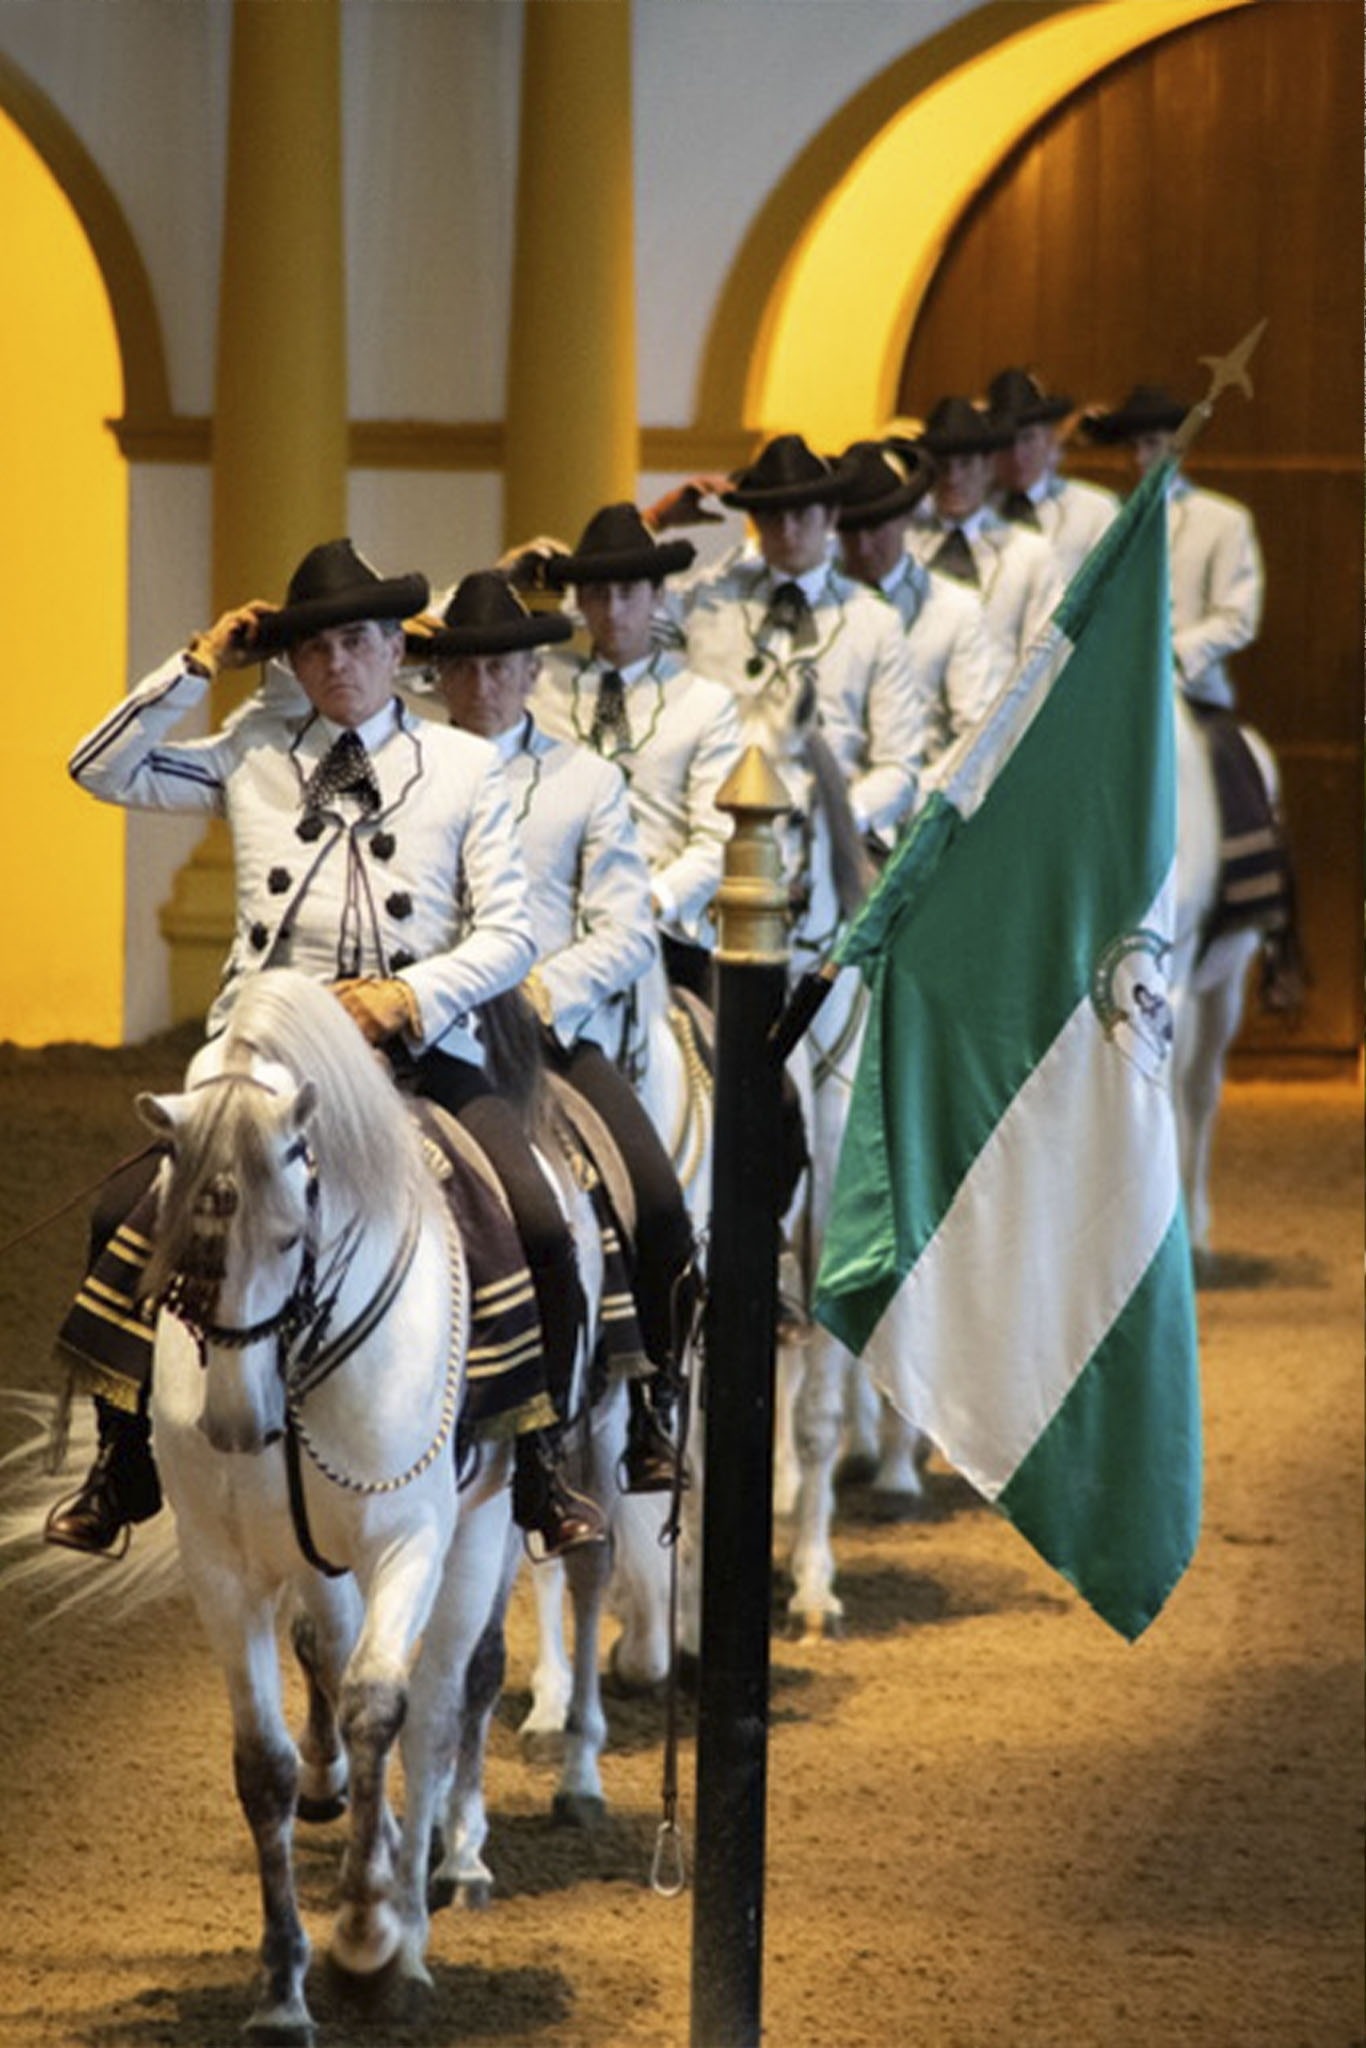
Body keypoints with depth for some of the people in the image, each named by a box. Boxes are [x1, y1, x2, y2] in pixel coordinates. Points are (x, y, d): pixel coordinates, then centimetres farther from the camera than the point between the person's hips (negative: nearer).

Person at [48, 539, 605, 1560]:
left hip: (421, 1049, -1)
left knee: (540, 1230, -21)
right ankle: (124, 1460, 2)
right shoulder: (253, 751, 12)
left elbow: (509, 931, 3)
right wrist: (198, 666, 4)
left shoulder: (464, 767, 8)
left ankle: (536, 1461, 1)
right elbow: (103, 770, 9)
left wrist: (414, 993, -14)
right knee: (131, 1213, -17)